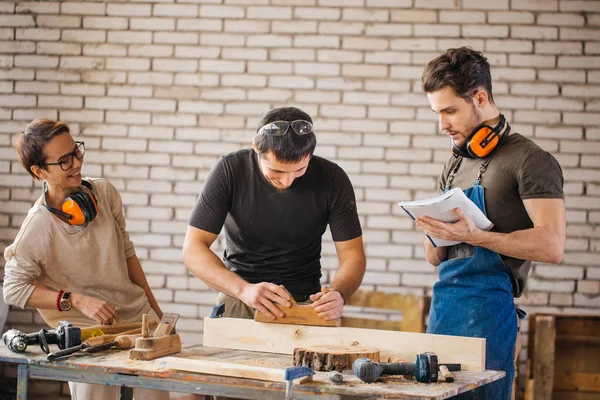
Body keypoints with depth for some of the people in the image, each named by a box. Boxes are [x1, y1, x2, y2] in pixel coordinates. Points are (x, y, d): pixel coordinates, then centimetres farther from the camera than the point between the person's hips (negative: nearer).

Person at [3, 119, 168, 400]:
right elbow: (14, 289, -10)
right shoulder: (37, 228, -17)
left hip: (139, 314, 5)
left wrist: (153, 306, 16)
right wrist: (75, 300, -20)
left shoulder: (105, 192, -2)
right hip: (89, 330, -4)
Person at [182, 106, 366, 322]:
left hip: (304, 301, 1)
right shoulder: (229, 170, -15)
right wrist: (243, 289, -31)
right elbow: (193, 249, -15)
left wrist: (338, 294, -28)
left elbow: (352, 254, -6)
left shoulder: (332, 179, -12)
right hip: (238, 296, -1)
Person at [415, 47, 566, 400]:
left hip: (488, 310, -7)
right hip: (443, 305, 7)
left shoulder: (529, 160, -6)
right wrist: (434, 232, -2)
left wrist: (474, 235, -25)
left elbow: (552, 246, -18)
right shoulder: (456, 165, 19)